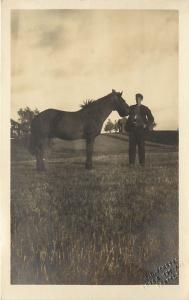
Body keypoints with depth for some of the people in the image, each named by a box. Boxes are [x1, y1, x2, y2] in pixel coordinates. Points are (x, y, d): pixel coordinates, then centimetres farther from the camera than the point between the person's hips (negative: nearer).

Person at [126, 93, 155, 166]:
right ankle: (131, 162, 4)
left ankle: (142, 162, 6)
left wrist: (147, 125, -5)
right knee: (132, 145, -1)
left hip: (141, 128, -2)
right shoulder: (131, 108, 10)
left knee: (141, 145, 0)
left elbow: (151, 119, 7)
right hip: (132, 129, 2)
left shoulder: (145, 109, 5)